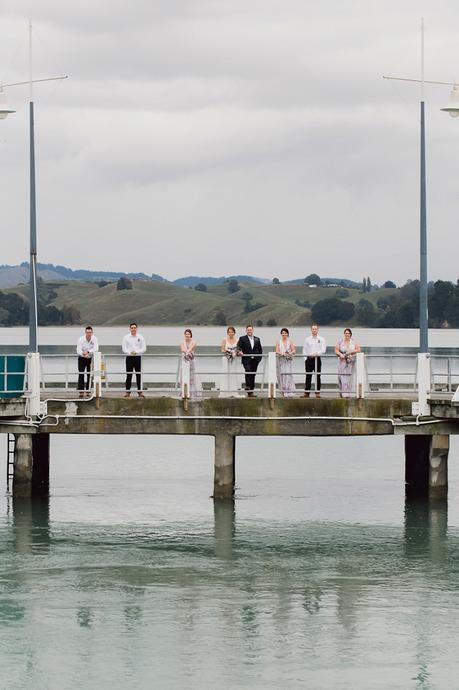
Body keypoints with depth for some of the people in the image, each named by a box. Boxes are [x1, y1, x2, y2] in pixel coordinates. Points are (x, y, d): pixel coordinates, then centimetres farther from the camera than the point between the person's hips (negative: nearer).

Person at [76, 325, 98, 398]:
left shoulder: (94, 339, -13)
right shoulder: (81, 339, -17)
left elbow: (96, 349, -26)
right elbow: (78, 350, -27)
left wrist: (88, 352, -41)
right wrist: (83, 354, -48)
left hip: (90, 358, 2)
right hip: (82, 358, -2)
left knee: (90, 375, 1)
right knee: (81, 374, -12)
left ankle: (88, 390, 10)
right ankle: (81, 391, -13)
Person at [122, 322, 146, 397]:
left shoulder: (140, 337, 5)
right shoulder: (126, 337, 5)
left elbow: (144, 349, 1)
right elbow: (124, 348, 0)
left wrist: (136, 352, -14)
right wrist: (130, 352, -18)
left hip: (138, 357, 0)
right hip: (129, 357, 0)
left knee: (138, 374, -1)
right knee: (129, 375, -1)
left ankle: (140, 391, 1)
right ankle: (127, 391, 3)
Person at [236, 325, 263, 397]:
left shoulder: (257, 339, 15)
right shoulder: (242, 339, 5)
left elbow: (260, 350, 18)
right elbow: (239, 346, -6)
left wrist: (259, 358, 6)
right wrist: (239, 351, -28)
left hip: (255, 360, 4)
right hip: (246, 359, -4)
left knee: (253, 375, 4)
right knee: (248, 371, -27)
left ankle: (251, 392, 8)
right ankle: (248, 386, -26)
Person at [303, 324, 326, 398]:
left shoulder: (321, 339, 5)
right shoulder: (307, 339, 10)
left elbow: (323, 350, -3)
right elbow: (304, 350, 10)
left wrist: (316, 353, -19)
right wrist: (305, 360, 0)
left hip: (317, 358, -1)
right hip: (309, 359, 1)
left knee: (318, 376, 0)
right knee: (308, 376, 0)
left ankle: (317, 392, 4)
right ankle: (306, 392, 3)